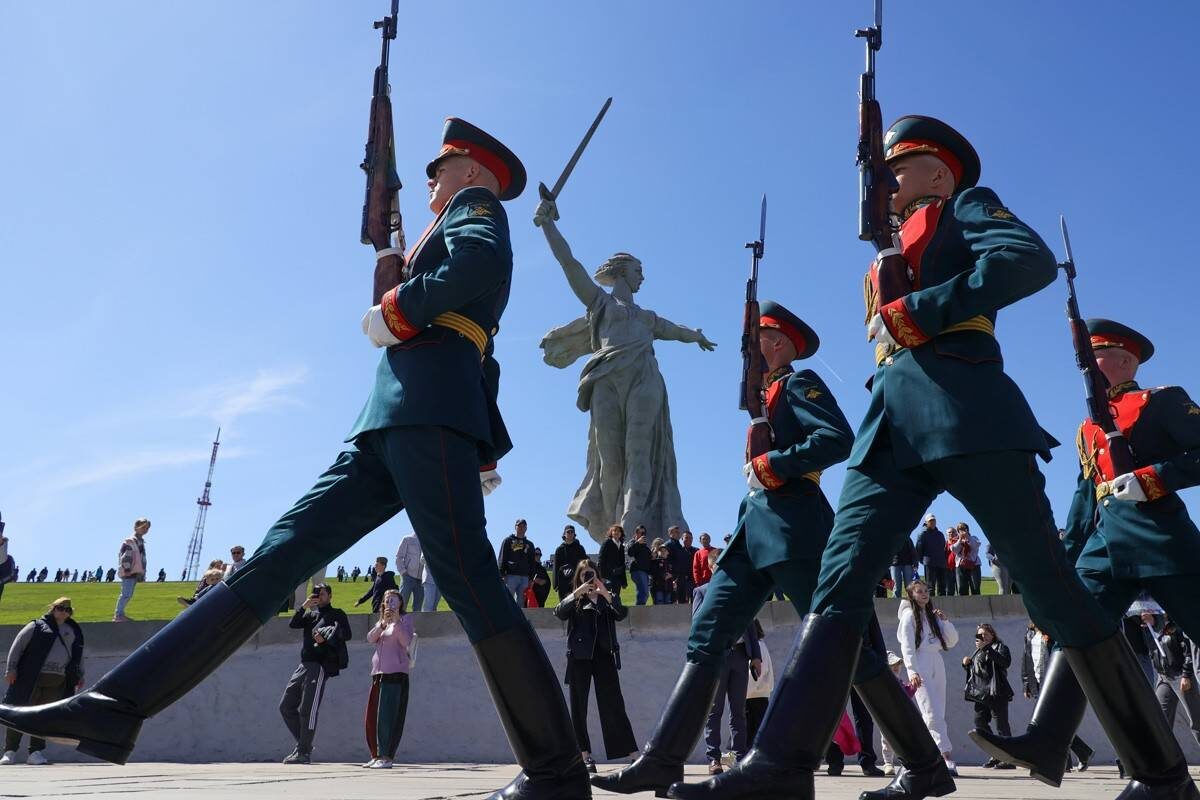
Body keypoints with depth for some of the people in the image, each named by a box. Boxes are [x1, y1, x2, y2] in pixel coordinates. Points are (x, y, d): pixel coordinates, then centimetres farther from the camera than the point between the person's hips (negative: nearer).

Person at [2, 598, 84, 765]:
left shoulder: (73, 631, 18)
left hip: (57, 682, 3)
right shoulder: (37, 626, 6)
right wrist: (11, 669, -4)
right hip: (31, 678, -3)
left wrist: (79, 675, 21)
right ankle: (10, 751, 7)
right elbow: (17, 646, 3)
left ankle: (36, 752, 8)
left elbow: (78, 654, 25)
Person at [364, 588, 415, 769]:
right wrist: (383, 623, -12)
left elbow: (407, 642, -11)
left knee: (387, 716, -11)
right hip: (378, 672, 6)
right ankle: (375, 756, 15)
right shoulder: (381, 621, 22)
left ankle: (386, 757, -9)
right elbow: (370, 638, 3)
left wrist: (396, 621, -19)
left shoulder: (405, 619, 4)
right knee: (372, 716, 6)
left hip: (396, 673, -6)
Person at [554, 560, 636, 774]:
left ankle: (632, 754, -3)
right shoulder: (575, 599, 13)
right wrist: (576, 593, -17)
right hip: (579, 656, 1)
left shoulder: (608, 596, 14)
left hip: (604, 655, -1)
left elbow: (622, 614, -4)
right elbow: (559, 613, -6)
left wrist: (606, 595, -17)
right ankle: (585, 755, 9)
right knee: (578, 706, 2)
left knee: (613, 704, -4)